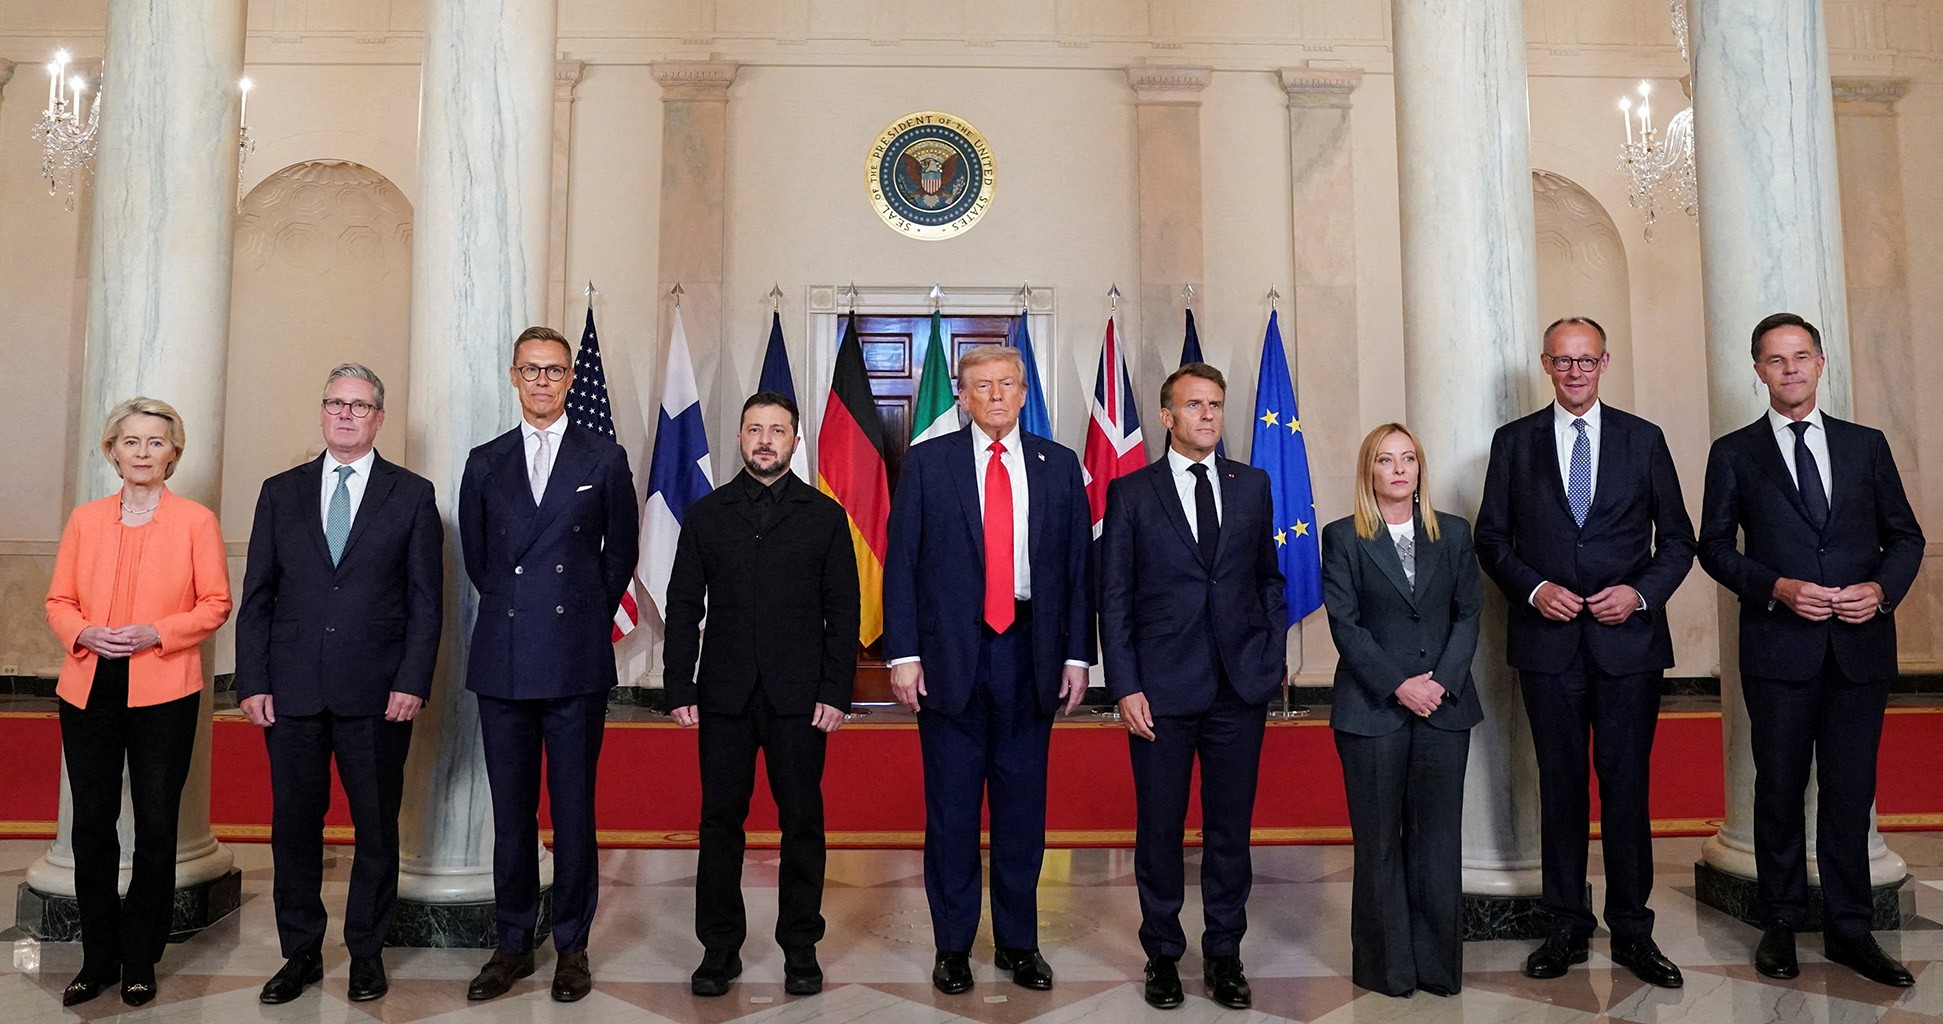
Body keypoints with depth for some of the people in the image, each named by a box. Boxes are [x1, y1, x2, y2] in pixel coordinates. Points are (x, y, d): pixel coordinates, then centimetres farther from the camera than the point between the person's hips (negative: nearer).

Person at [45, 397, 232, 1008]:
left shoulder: (196, 521, 1)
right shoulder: (85, 520, 10)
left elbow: (216, 603, -2)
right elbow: (58, 601, 11)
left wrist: (156, 632, -16)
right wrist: (84, 634, -9)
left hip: (164, 694, -3)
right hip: (89, 692, 3)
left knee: (156, 829, 5)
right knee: (91, 828, 8)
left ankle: (140, 962, 20)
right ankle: (98, 960, 23)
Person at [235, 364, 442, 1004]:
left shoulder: (412, 495, 4)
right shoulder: (281, 493, 11)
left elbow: (426, 599, 0)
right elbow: (257, 597, 8)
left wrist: (413, 682, -8)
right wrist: (252, 683, 0)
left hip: (377, 694, -2)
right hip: (293, 692, 2)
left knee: (377, 828, 6)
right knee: (294, 827, 9)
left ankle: (367, 952, 22)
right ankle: (301, 953, 25)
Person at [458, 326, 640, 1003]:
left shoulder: (604, 459, 5)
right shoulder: (485, 463, 11)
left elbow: (621, 552, 11)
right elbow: (476, 556, 18)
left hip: (578, 661, -2)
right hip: (503, 661, 2)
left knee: (574, 810, 4)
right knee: (511, 812, 9)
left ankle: (572, 946, 17)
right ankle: (513, 944, 22)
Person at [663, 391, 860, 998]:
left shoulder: (824, 515, 5)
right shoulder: (706, 515, 9)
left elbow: (842, 610, 2)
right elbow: (684, 606, 7)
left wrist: (836, 692, -6)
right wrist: (679, 688, -1)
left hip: (799, 697, -1)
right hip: (724, 696, 1)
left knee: (802, 822, 5)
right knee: (720, 821, 6)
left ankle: (800, 948, 18)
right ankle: (720, 948, 20)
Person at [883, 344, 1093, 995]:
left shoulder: (1059, 466, 7)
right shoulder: (927, 462, 2)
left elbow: (1078, 566, 6)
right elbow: (901, 563, -1)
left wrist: (1077, 654, 2)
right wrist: (902, 653, -7)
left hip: (1030, 654, 2)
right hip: (949, 653, -1)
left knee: (1022, 804, 10)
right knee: (951, 807, 7)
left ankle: (1018, 942, 26)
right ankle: (952, 946, 22)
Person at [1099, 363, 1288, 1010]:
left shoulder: (1252, 485, 9)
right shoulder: (1130, 492, 1)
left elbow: (1270, 577, 14)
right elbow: (1113, 597, -1)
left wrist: (1276, 655, 5)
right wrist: (1124, 686, -7)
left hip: (1241, 688, 2)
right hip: (1161, 688, -2)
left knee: (1230, 829, 10)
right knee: (1159, 830, 8)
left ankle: (1224, 954, 26)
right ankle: (1162, 953, 25)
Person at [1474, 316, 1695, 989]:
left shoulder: (1643, 440, 7)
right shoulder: (1514, 442, 6)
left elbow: (1677, 539, 8)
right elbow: (1491, 537, 5)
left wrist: (1642, 592, -9)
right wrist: (1534, 588, -11)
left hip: (1629, 637, 0)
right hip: (1548, 638, 0)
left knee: (1627, 784, 4)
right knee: (1560, 784, 8)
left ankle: (1632, 932, 17)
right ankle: (1567, 927, 19)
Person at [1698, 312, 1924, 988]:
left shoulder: (1866, 445, 10)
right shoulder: (1734, 453, 4)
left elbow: (1905, 535, 11)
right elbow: (1715, 546, 1)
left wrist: (1882, 588, -8)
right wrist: (1778, 589, -13)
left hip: (1860, 645, 2)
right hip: (1779, 646, -2)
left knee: (1851, 792, 7)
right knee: (1780, 789, 7)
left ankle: (1850, 931, 20)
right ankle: (1780, 925, 20)